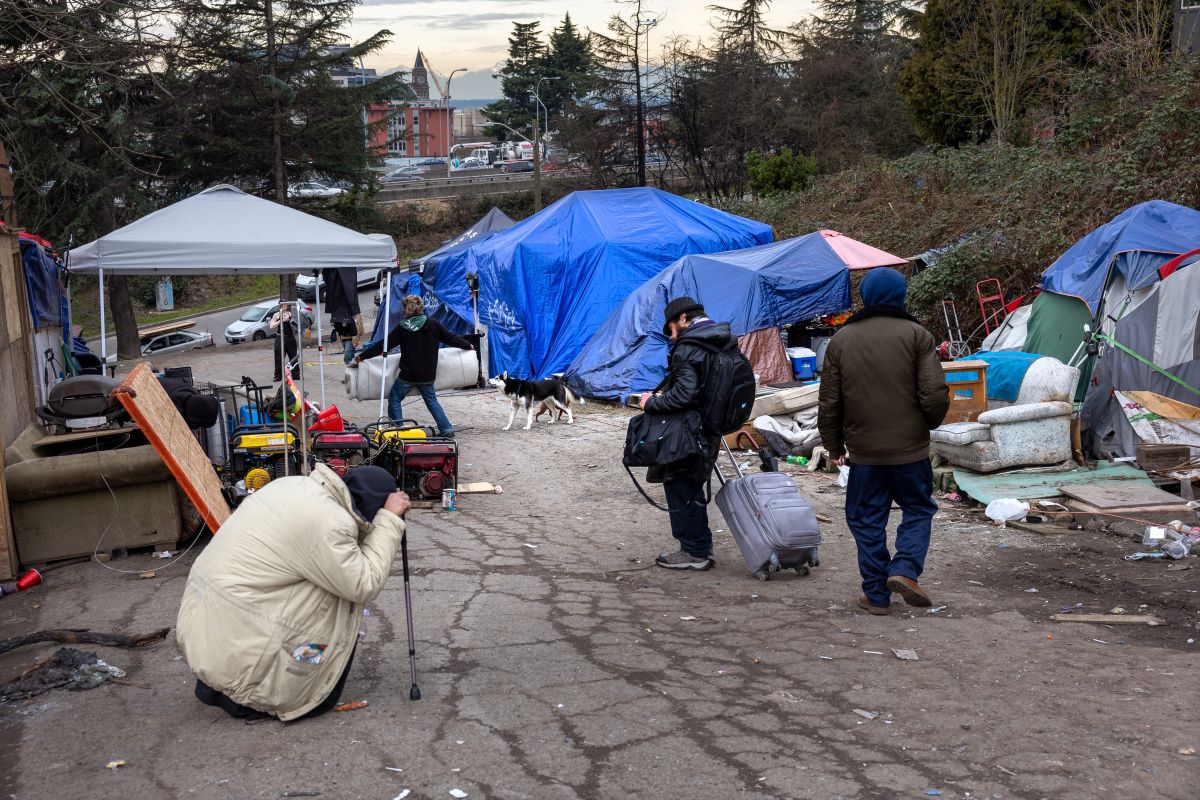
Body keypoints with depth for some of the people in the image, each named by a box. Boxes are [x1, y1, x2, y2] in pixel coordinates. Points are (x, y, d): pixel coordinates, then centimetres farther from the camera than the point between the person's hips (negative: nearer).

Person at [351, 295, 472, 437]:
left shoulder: (402, 328, -10)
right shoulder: (433, 325, -1)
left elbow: (383, 345, -9)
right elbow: (451, 338, 8)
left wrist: (361, 356, -2)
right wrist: (468, 345, 26)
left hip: (408, 375, -4)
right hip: (428, 375, 4)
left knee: (394, 400, 11)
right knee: (431, 400, 21)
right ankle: (446, 429, 17)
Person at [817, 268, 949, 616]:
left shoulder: (841, 339, 4)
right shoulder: (916, 335, -4)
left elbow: (828, 402, 5)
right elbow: (935, 393, -9)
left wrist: (835, 446, 15)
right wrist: (928, 424, 11)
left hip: (863, 449, 2)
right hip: (910, 447, -2)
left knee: (868, 520, 10)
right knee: (918, 509, 15)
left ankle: (876, 594, 11)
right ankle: (905, 569, -3)